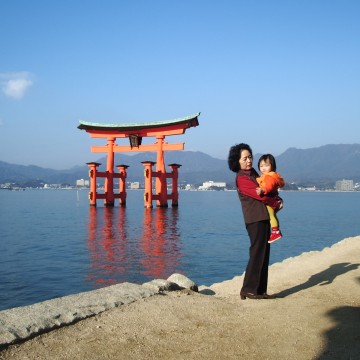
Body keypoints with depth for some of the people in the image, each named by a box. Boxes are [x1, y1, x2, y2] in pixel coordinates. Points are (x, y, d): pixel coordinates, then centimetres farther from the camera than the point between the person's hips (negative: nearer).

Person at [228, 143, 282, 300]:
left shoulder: (253, 173, 17)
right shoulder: (241, 178, -10)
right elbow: (259, 195, -15)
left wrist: (277, 199, 2)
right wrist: (276, 203, -4)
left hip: (263, 218, 9)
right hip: (255, 219, -9)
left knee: (264, 253, 10)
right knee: (257, 253, -8)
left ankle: (260, 290, 16)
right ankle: (248, 290, -2)